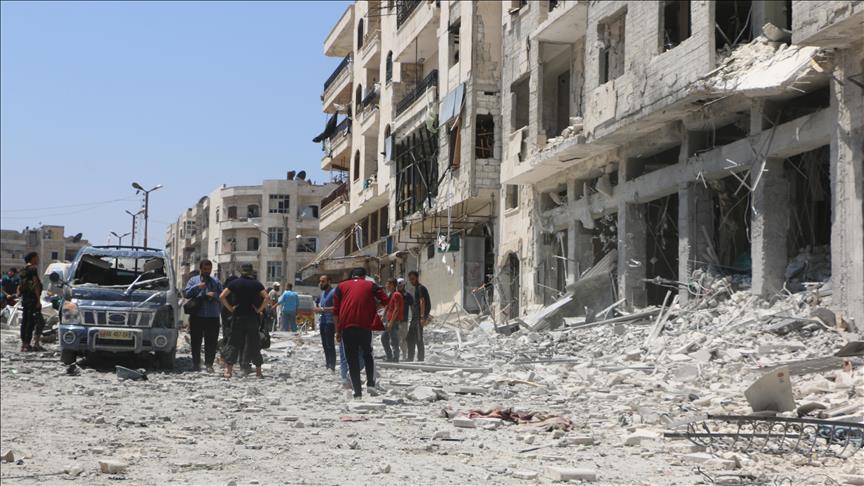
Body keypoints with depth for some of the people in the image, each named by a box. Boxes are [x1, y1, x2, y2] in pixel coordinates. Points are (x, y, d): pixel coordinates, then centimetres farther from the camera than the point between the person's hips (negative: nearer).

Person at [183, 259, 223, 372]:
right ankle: (196, 364, 10)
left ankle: (209, 364, 4)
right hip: (197, 316, 0)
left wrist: (214, 295, -11)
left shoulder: (216, 282, 14)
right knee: (196, 342, 2)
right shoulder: (193, 280, 12)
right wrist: (197, 287, -15)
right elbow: (186, 294, -2)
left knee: (211, 342, -1)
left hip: (213, 317, 1)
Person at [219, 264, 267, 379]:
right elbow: (266, 297, -10)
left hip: (237, 317, 0)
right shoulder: (256, 284, 1)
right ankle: (258, 371, 9)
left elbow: (222, 297, -7)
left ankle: (228, 370, -3)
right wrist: (259, 309, -4)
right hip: (252, 317, 0)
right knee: (254, 343, 7)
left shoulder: (235, 283, 1)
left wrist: (230, 308, -2)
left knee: (235, 343, 4)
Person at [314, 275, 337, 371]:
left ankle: (332, 366, -9)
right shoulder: (323, 293, 18)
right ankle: (327, 364, 19)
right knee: (325, 345, 12)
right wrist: (318, 309, 7)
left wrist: (323, 309, -23)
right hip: (322, 321, 9)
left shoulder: (333, 292, -10)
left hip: (330, 321, -9)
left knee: (330, 345, -10)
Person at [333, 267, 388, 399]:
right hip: (365, 326, -1)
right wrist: (374, 305, 19)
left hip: (347, 326, 1)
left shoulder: (341, 286, 15)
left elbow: (336, 310, 9)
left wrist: (338, 331, 11)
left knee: (352, 359, 6)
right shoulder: (371, 285, 13)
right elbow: (385, 301, 1)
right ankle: (371, 383, 3)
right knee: (367, 354, 19)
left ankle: (358, 391, 3)